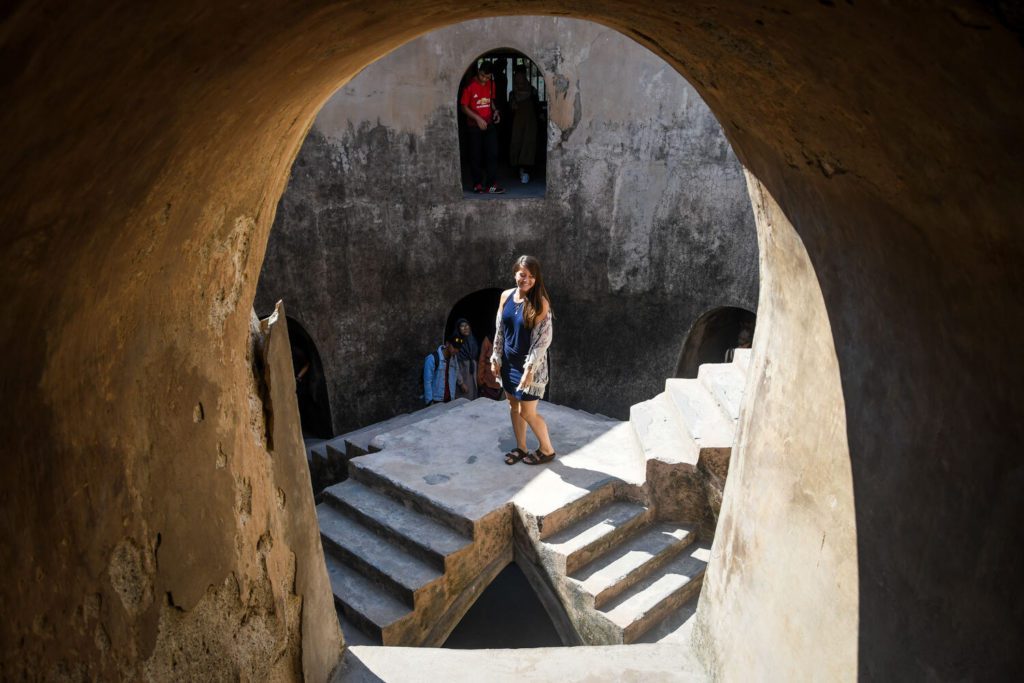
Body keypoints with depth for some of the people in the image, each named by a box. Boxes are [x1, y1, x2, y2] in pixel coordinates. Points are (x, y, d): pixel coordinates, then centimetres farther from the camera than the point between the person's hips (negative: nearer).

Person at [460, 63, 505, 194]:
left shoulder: (491, 84, 6)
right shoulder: (469, 86, -10)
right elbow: (464, 107, -8)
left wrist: (495, 110, 1)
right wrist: (477, 118, -18)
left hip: (489, 124, 4)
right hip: (474, 125, -4)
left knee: (493, 154, -3)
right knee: (476, 155, 2)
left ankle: (492, 184, -3)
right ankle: (477, 184, 12)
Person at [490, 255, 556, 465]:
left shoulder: (540, 303, -18)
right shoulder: (506, 296, -1)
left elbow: (543, 339, -18)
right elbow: (499, 330, 7)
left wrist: (529, 369, -20)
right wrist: (495, 358, 6)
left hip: (529, 365, -6)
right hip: (509, 362, 6)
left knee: (527, 412, 1)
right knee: (513, 406, 17)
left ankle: (547, 449, 22)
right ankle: (520, 447, 34)